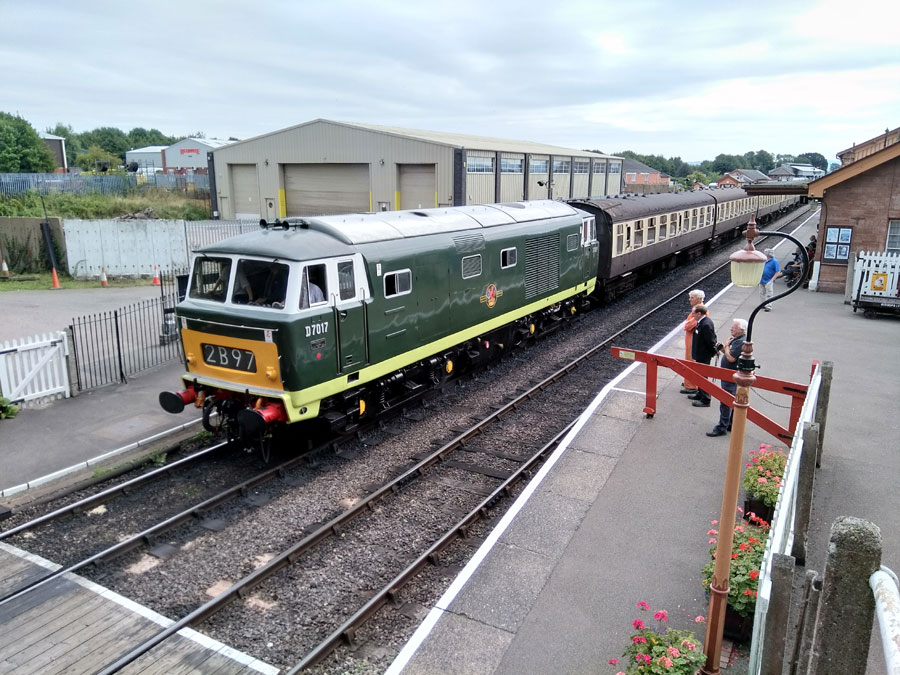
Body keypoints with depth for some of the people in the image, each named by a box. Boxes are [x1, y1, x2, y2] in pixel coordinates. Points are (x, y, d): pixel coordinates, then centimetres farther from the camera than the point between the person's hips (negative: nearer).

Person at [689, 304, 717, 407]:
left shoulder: (706, 324, -26)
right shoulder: (701, 322, 4)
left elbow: (711, 341, -22)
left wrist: (714, 352, -9)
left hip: (703, 356, -10)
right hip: (700, 355, 10)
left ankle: (705, 400, 9)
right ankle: (700, 394, 39)